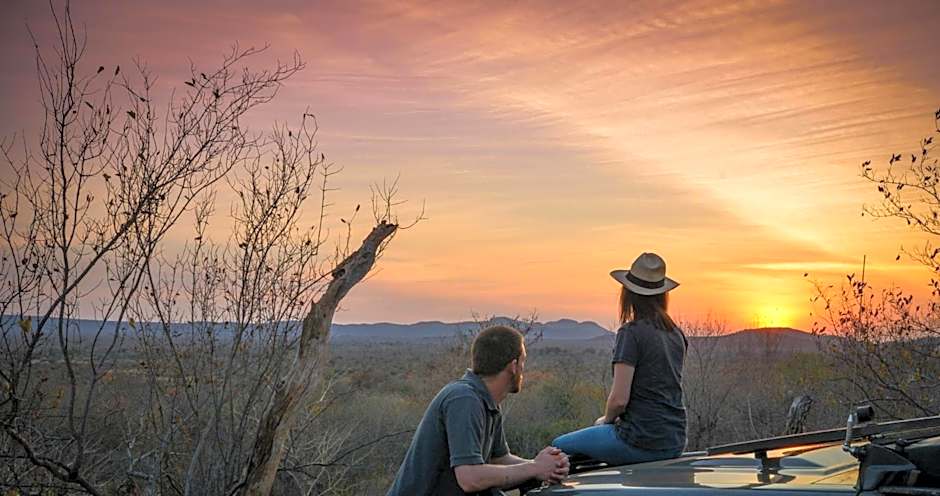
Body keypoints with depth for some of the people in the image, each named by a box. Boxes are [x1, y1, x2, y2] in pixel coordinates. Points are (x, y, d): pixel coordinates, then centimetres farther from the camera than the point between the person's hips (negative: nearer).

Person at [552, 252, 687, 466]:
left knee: (560, 447, 11)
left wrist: (606, 419, 3)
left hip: (643, 443, -8)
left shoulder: (631, 333, -15)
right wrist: (616, 419, 14)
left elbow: (619, 399, -18)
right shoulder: (676, 334, 7)